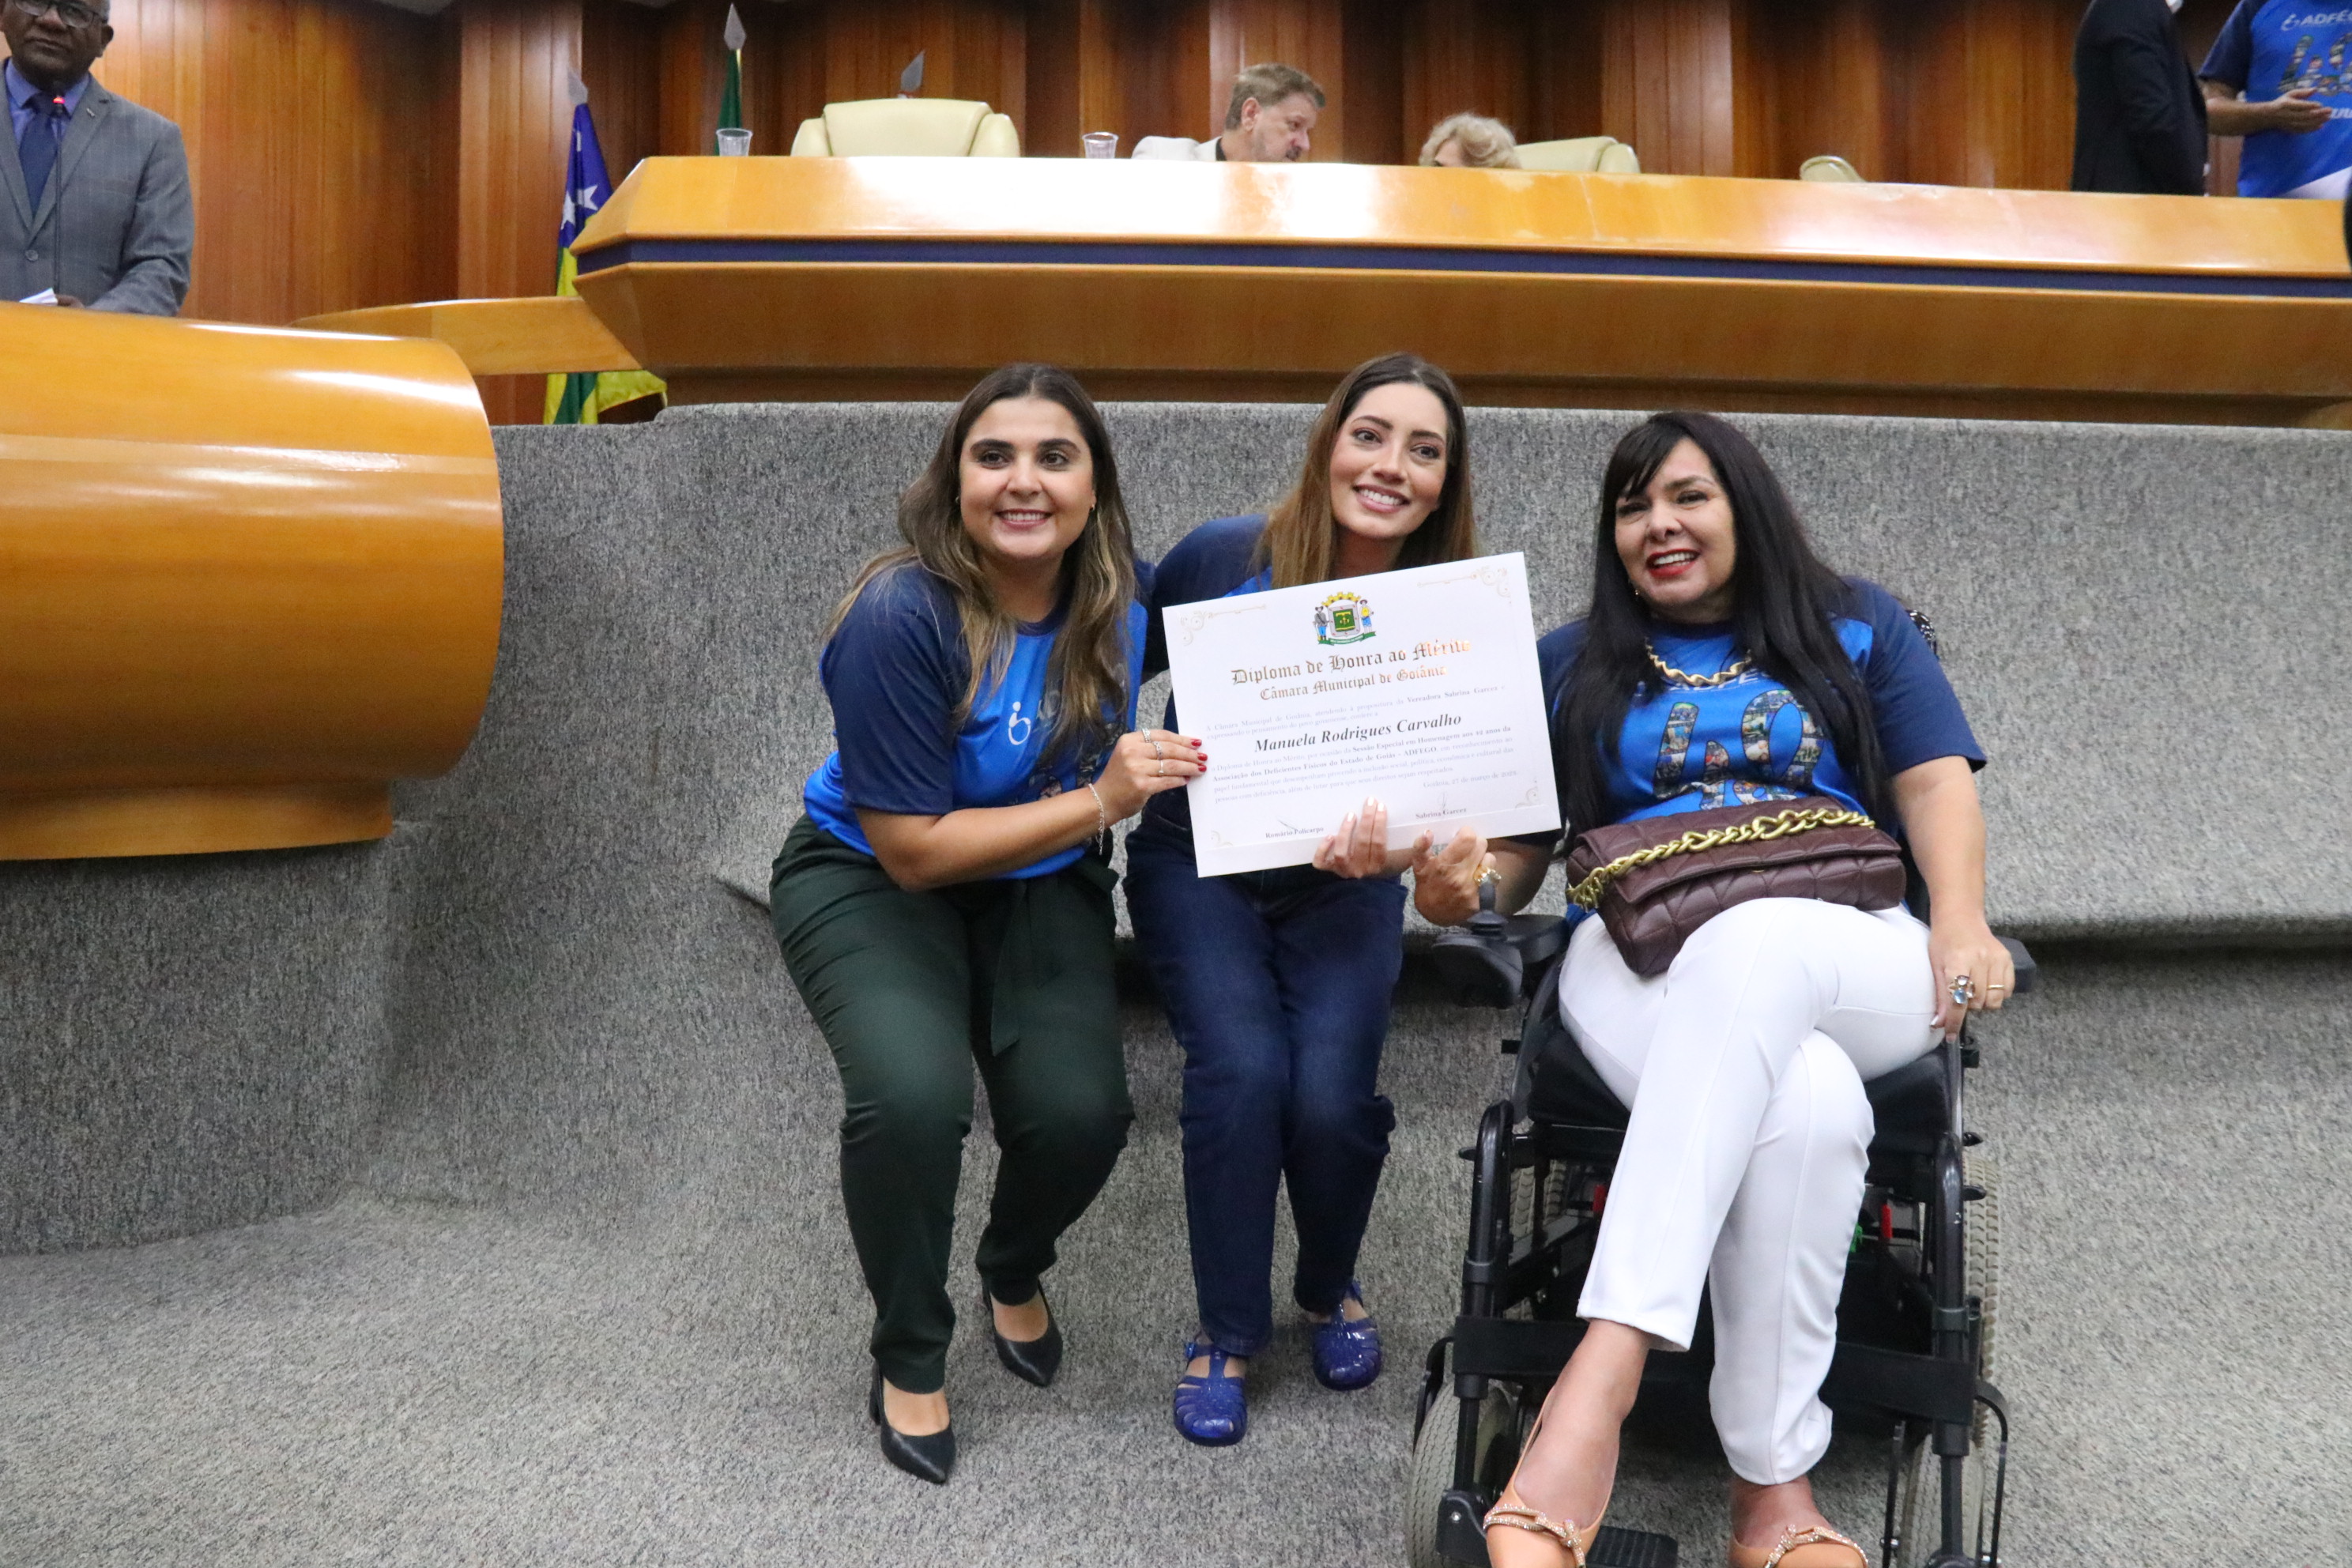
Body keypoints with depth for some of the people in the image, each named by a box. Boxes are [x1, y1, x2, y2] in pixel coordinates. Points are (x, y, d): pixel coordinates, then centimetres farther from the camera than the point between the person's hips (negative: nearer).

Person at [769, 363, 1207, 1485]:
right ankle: (908, 1355, 1)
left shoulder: (1118, 599, -10)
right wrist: (1099, 801, -27)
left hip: (1039, 888, 4)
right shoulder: (902, 615, -25)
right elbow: (912, 848, -22)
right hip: (870, 880, -3)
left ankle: (1014, 1271, 20)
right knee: (913, 1092, -31)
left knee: (1080, 1109, -20)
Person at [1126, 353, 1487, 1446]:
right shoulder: (1223, 558, -14)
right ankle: (1227, 1333, 3)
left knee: (1331, 1094, -18)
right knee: (1241, 1069, -23)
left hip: (1341, 886, 1)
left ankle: (1329, 1289, 18)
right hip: (1197, 865, 0)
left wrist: (1382, 849, -35)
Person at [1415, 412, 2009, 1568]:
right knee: (1803, 1108, -37)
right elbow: (1518, 852, 16)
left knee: (1750, 944, -41)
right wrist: (1459, 884, -8)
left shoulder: (1856, 627, 21)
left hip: (1852, 967, 0)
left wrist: (1961, 922, -8)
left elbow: (1935, 783, 11)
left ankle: (1598, 1382, -48)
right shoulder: (1569, 665, 21)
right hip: (1641, 956, 0)